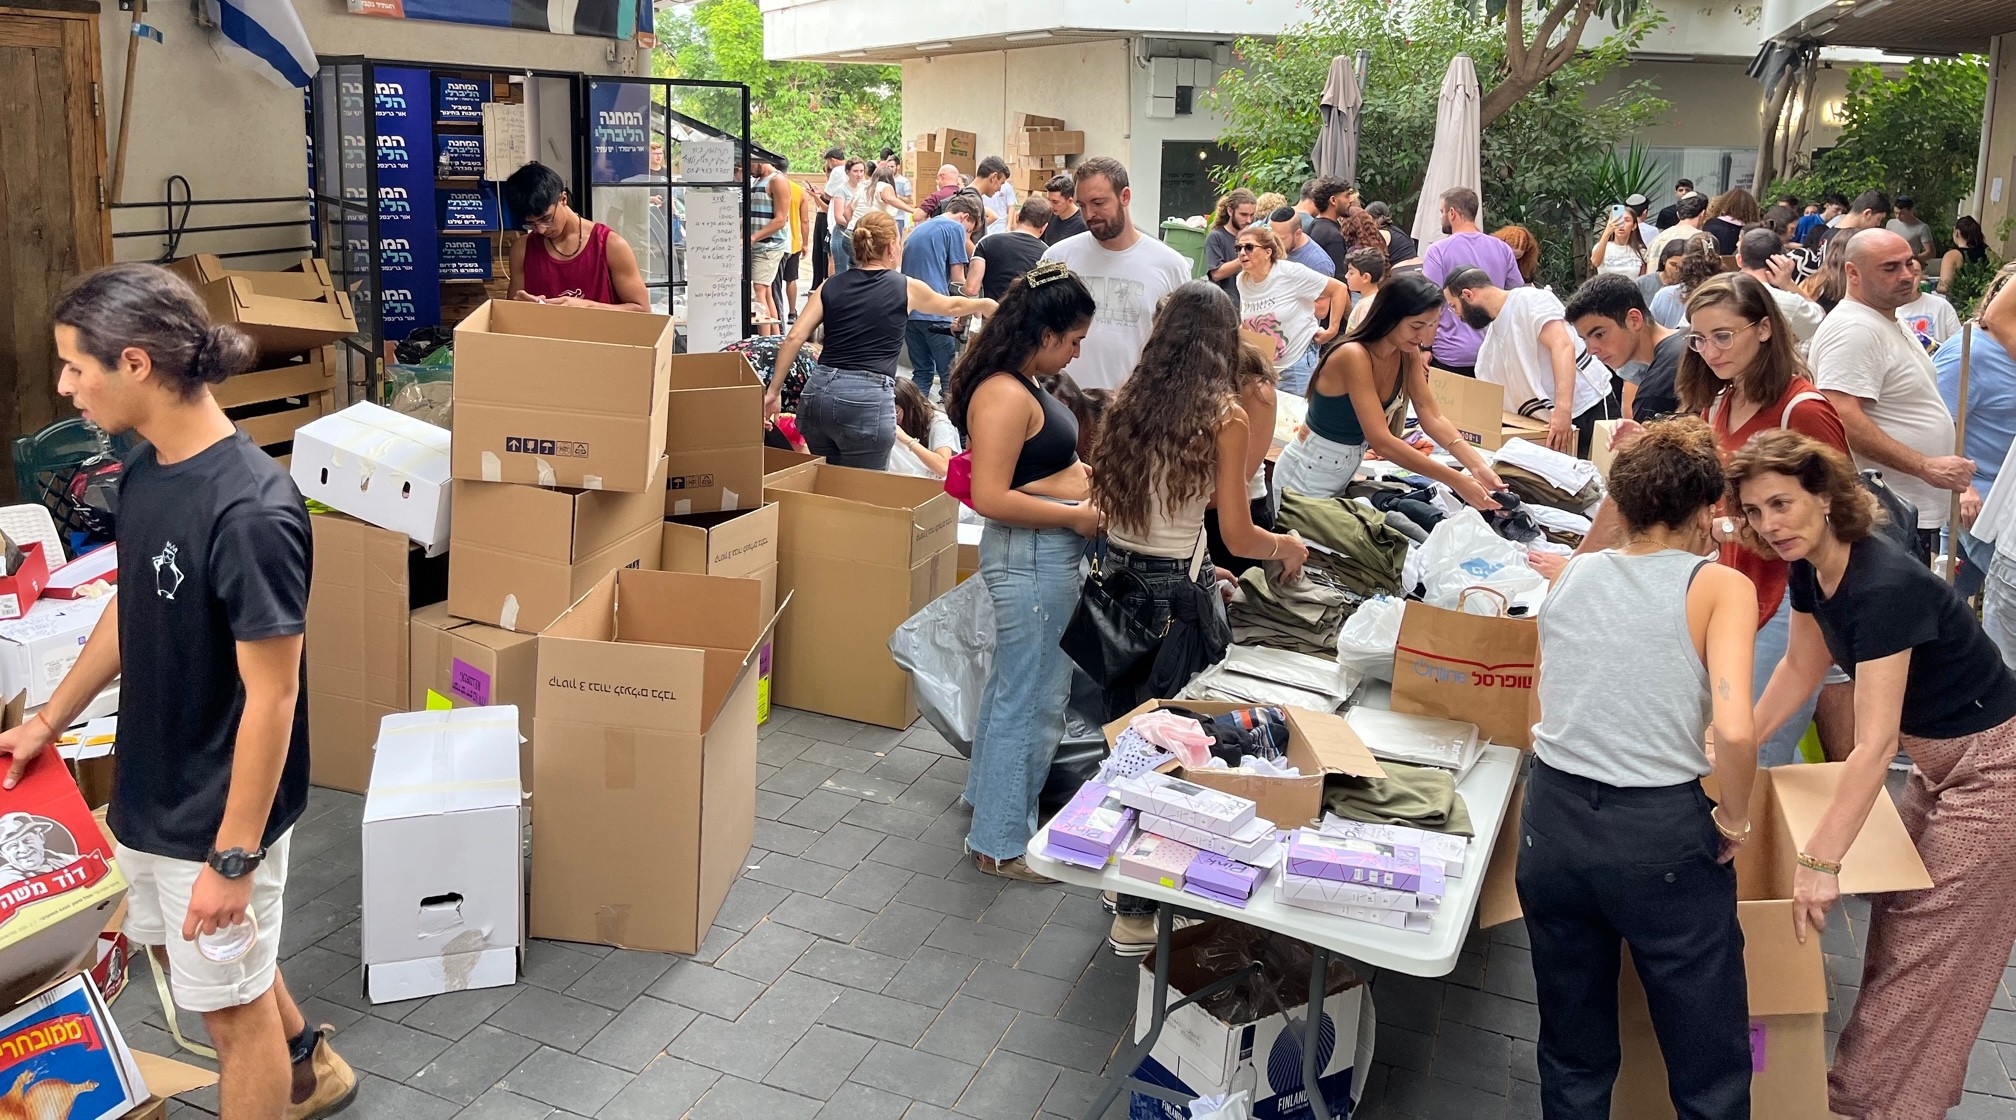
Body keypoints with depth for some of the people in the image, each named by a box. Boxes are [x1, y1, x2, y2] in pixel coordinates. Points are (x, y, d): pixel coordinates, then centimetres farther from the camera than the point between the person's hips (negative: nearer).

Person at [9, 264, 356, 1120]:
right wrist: (49, 719, 20)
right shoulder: (144, 469, -3)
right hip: (149, 793, 9)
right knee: (178, 954, 28)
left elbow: (270, 697, -25)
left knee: (230, 1000, 12)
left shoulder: (250, 511, -29)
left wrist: (233, 856, -20)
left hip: (217, 812, -9)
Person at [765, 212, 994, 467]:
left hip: (818, 390, 4)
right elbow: (951, 306, 28)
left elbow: (794, 338, 2)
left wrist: (773, 391, 5)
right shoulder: (906, 288, 8)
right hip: (867, 399, -4)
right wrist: (986, 305, 47)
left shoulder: (831, 286, 13)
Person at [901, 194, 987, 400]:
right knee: (950, 374, -1)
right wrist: (970, 288, 19)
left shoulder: (919, 228, 22)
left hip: (908, 309, 7)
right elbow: (957, 280, -2)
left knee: (922, 372, 13)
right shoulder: (956, 228, 0)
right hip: (934, 312, -7)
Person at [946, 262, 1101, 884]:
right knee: (1033, 699, -1)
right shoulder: (1005, 396, -22)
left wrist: (1076, 473, 10)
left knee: (1011, 682, 24)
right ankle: (1001, 844, 11)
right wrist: (1074, 515, -20)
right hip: (1032, 558, -11)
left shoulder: (1019, 384, 10)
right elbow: (990, 497, -27)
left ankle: (989, 792, 43)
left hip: (1044, 556, 11)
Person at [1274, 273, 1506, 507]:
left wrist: (1477, 465, -23)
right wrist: (1455, 480, -35)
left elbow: (1433, 417, -8)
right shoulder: (1354, 356, -29)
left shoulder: (1408, 354, -5)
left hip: (1345, 475, 8)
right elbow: (1381, 441, -34)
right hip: (1306, 477, -7)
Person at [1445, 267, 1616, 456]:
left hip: (1591, 409, -6)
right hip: (1549, 423, 7)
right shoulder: (1488, 350, 17)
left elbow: (1562, 347, -21)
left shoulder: (1530, 300, -7)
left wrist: (1562, 411, -32)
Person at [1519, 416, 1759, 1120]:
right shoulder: (1720, 586, -6)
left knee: (1574, 1057, 22)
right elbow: (1734, 730, -19)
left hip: (1551, 818, 5)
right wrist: (1734, 821, -3)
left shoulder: (1571, 575, 8)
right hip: (1661, 834, -5)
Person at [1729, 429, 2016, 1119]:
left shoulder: (1883, 586, -32)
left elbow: (1875, 745, -36)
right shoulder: (1812, 568, -5)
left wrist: (1818, 862, -37)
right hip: (1938, 760, 9)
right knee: (1895, 926, 18)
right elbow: (1802, 665, 12)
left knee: (1924, 952, -1)